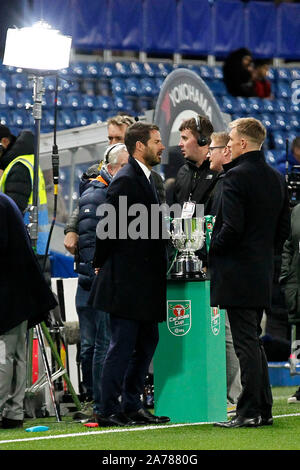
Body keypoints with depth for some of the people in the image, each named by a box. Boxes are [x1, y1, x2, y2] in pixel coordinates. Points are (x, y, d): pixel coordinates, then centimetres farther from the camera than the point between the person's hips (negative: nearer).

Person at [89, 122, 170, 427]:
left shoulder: (145, 179, 17)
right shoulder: (125, 181, -15)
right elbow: (107, 226, -17)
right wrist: (102, 263, -6)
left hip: (144, 282, 10)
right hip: (125, 280, -10)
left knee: (147, 342, 13)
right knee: (122, 345, -6)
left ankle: (131, 406, 20)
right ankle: (109, 410, 0)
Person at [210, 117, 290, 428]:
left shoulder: (236, 176, -14)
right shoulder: (277, 178, 11)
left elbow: (232, 227, -21)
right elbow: (284, 229, 13)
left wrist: (213, 247, -4)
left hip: (237, 272, -8)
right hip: (263, 271, 8)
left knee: (246, 343, -6)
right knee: (253, 341, 15)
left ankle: (249, 412, -4)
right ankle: (263, 409, 17)